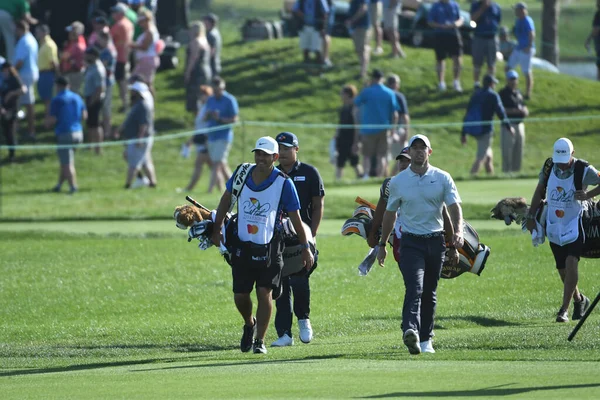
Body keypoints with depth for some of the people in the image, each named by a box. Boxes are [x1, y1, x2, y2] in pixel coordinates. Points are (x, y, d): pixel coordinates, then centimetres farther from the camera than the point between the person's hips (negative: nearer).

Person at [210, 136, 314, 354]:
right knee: (240, 296, 5)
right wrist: (216, 229, 18)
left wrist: (305, 247, -1)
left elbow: (295, 217, -4)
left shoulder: (283, 183, -11)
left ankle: (260, 340, 2)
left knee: (264, 293, -9)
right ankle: (249, 324, 36)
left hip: (269, 248, -3)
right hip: (241, 246, 3)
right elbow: (226, 200, 15)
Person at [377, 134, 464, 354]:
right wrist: (382, 244, 16)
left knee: (429, 293, 9)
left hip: (436, 241, 2)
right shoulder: (398, 181, 4)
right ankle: (411, 331, -38)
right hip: (411, 242, -2)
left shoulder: (442, 178, 2)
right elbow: (389, 214, 14)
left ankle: (425, 339, 19)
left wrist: (458, 231, -25)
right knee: (414, 287, -21)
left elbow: (454, 206, -7)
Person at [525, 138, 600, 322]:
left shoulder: (583, 171, -14)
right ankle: (579, 300, 33)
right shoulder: (548, 167, -1)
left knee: (571, 263, -20)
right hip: (554, 225, 4)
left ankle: (564, 310, -19)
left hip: (574, 225, -4)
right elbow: (540, 191, 13)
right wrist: (531, 216, 11)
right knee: (562, 269, 9)